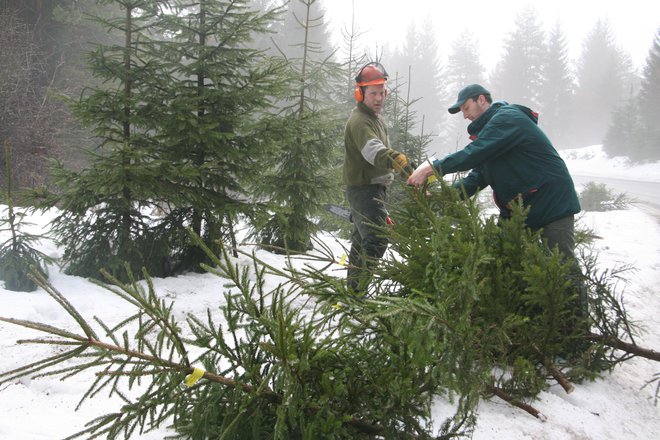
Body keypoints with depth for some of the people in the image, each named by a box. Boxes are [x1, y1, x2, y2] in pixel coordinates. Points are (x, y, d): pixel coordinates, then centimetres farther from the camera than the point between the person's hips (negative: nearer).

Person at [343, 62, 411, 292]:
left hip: (373, 188, 10)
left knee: (362, 239, 18)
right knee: (376, 241, -17)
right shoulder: (359, 121, -19)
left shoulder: (374, 118, 15)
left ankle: (351, 289, 30)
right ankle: (356, 293, -14)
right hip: (364, 189, -10)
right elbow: (376, 152, -38)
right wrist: (406, 167, -55)